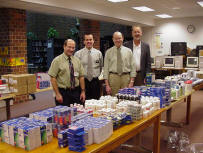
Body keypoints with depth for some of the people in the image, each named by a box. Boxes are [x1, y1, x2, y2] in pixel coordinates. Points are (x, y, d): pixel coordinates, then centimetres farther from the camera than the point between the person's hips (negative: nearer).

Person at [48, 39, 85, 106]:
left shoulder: (77, 60, 9)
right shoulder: (57, 60, -5)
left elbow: (81, 76, 9)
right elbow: (53, 78, -9)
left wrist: (83, 91, 2)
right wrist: (57, 94, -14)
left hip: (76, 92, 4)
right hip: (63, 93, -4)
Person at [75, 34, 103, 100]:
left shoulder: (98, 53, 5)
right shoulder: (78, 54, -1)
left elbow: (101, 67, 17)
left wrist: (99, 75, 9)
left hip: (95, 81, 2)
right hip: (83, 82, -2)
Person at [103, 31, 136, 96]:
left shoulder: (128, 51, 6)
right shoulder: (108, 52, 5)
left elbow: (133, 67, 5)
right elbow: (106, 68, 2)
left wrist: (131, 82, -5)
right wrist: (107, 84, -6)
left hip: (126, 77, 1)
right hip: (113, 77, 0)